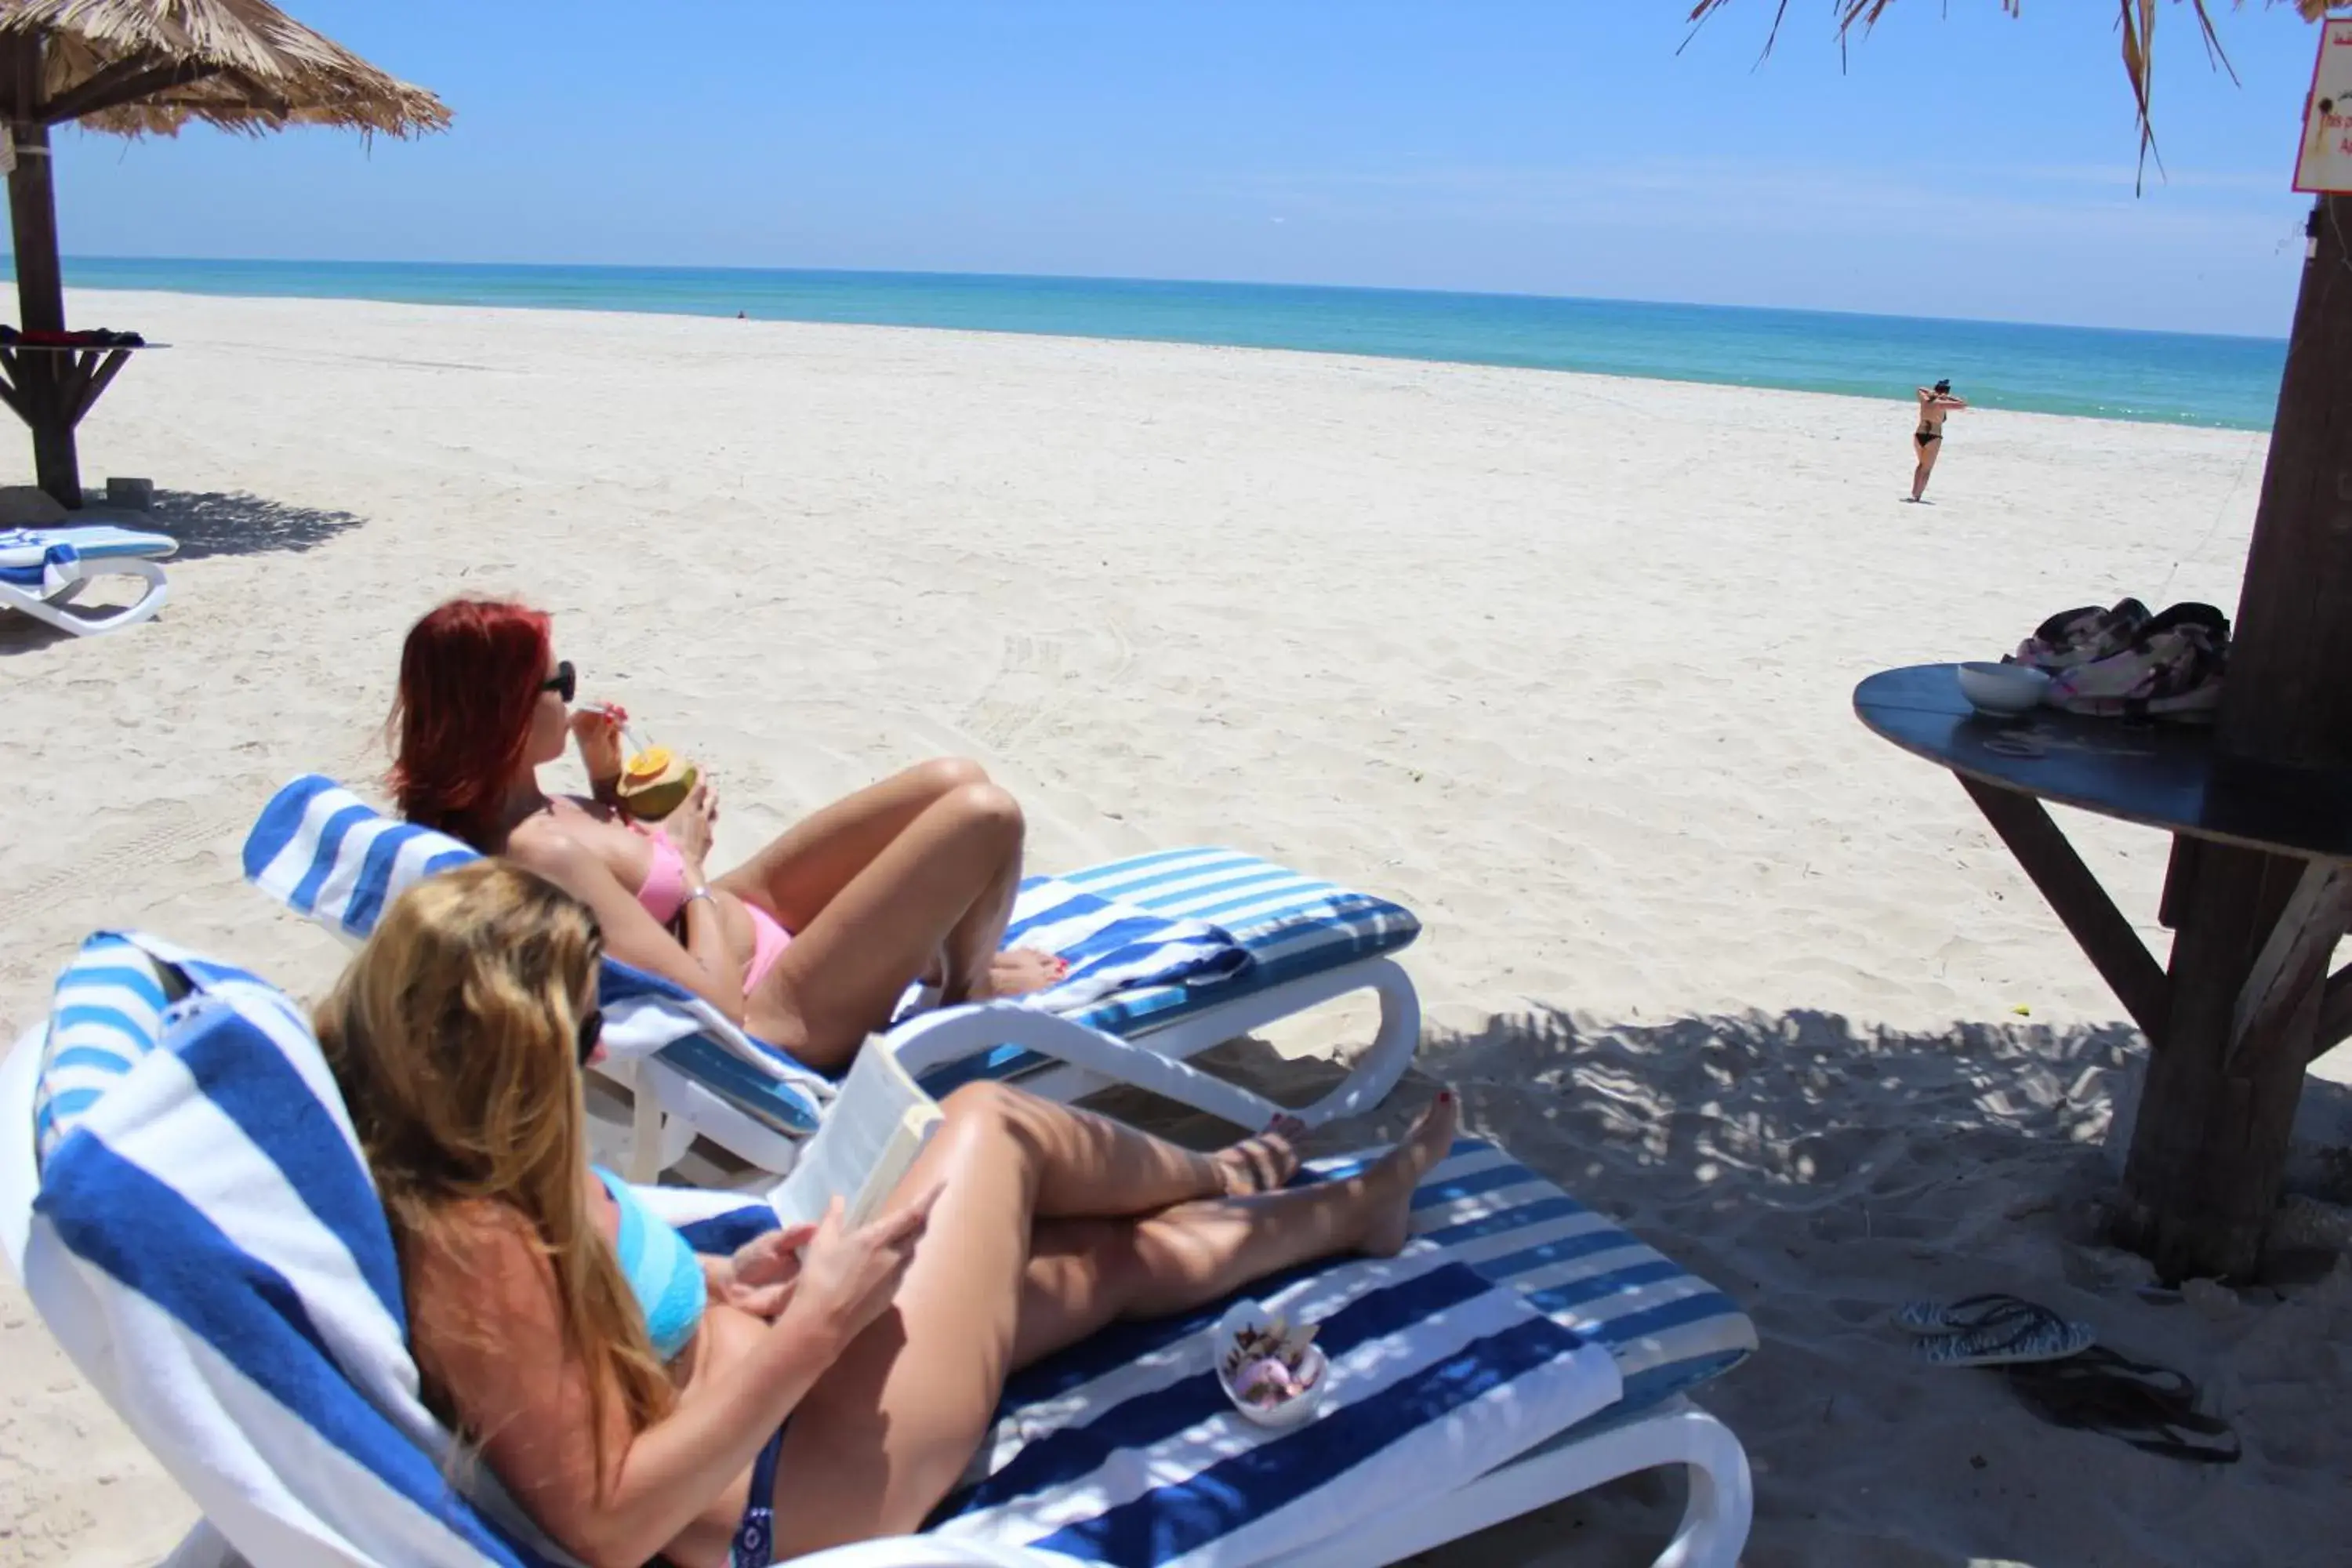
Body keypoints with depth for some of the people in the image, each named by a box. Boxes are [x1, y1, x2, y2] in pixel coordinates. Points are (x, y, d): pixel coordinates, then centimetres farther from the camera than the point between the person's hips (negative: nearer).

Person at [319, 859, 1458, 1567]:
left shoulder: (459, 1178, -4)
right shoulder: (482, 1250, -32)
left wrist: (717, 1278, -2)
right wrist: (814, 1327, -26)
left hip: (740, 1360, 9)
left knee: (1118, 1260, 14)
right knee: (991, 1124, 0)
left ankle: (1349, 1208, 43)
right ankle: (1213, 1176, 31)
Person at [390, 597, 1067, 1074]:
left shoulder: (501, 801, -4)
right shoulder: (541, 850, -33)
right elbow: (717, 1004, -30)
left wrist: (605, 781, 0)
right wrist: (689, 860, -17)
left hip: (739, 910, 10)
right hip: (777, 1013, -10)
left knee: (956, 781, 6)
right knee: (984, 815, -15)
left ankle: (942, 949, 30)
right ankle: (968, 983, 15)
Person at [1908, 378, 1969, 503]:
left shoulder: (1924, 399, 4)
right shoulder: (1942, 404, -11)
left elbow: (1919, 389, 27)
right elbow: (1963, 405, -12)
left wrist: (1932, 392, 18)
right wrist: (1949, 398, -4)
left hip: (1919, 436, 5)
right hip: (1933, 438, -5)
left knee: (1920, 464, 25)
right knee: (1926, 469, 5)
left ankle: (1914, 493, 20)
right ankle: (1917, 495, -1)